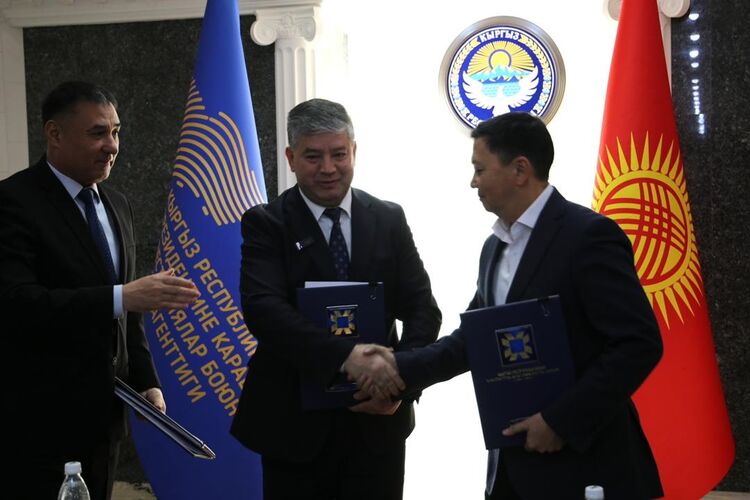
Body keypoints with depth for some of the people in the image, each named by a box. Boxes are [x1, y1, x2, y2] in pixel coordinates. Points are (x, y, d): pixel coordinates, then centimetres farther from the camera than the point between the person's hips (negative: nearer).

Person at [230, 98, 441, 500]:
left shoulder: (389, 220, 6)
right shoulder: (265, 223, -4)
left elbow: (423, 309, 3)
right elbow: (262, 308, -18)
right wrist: (346, 358, -30)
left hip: (378, 418, 3)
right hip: (296, 422, -2)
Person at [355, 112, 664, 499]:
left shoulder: (589, 235, -14)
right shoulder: (495, 247, 13)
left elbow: (639, 343, -18)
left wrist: (562, 420, -19)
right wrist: (402, 367, 4)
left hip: (581, 465, -8)